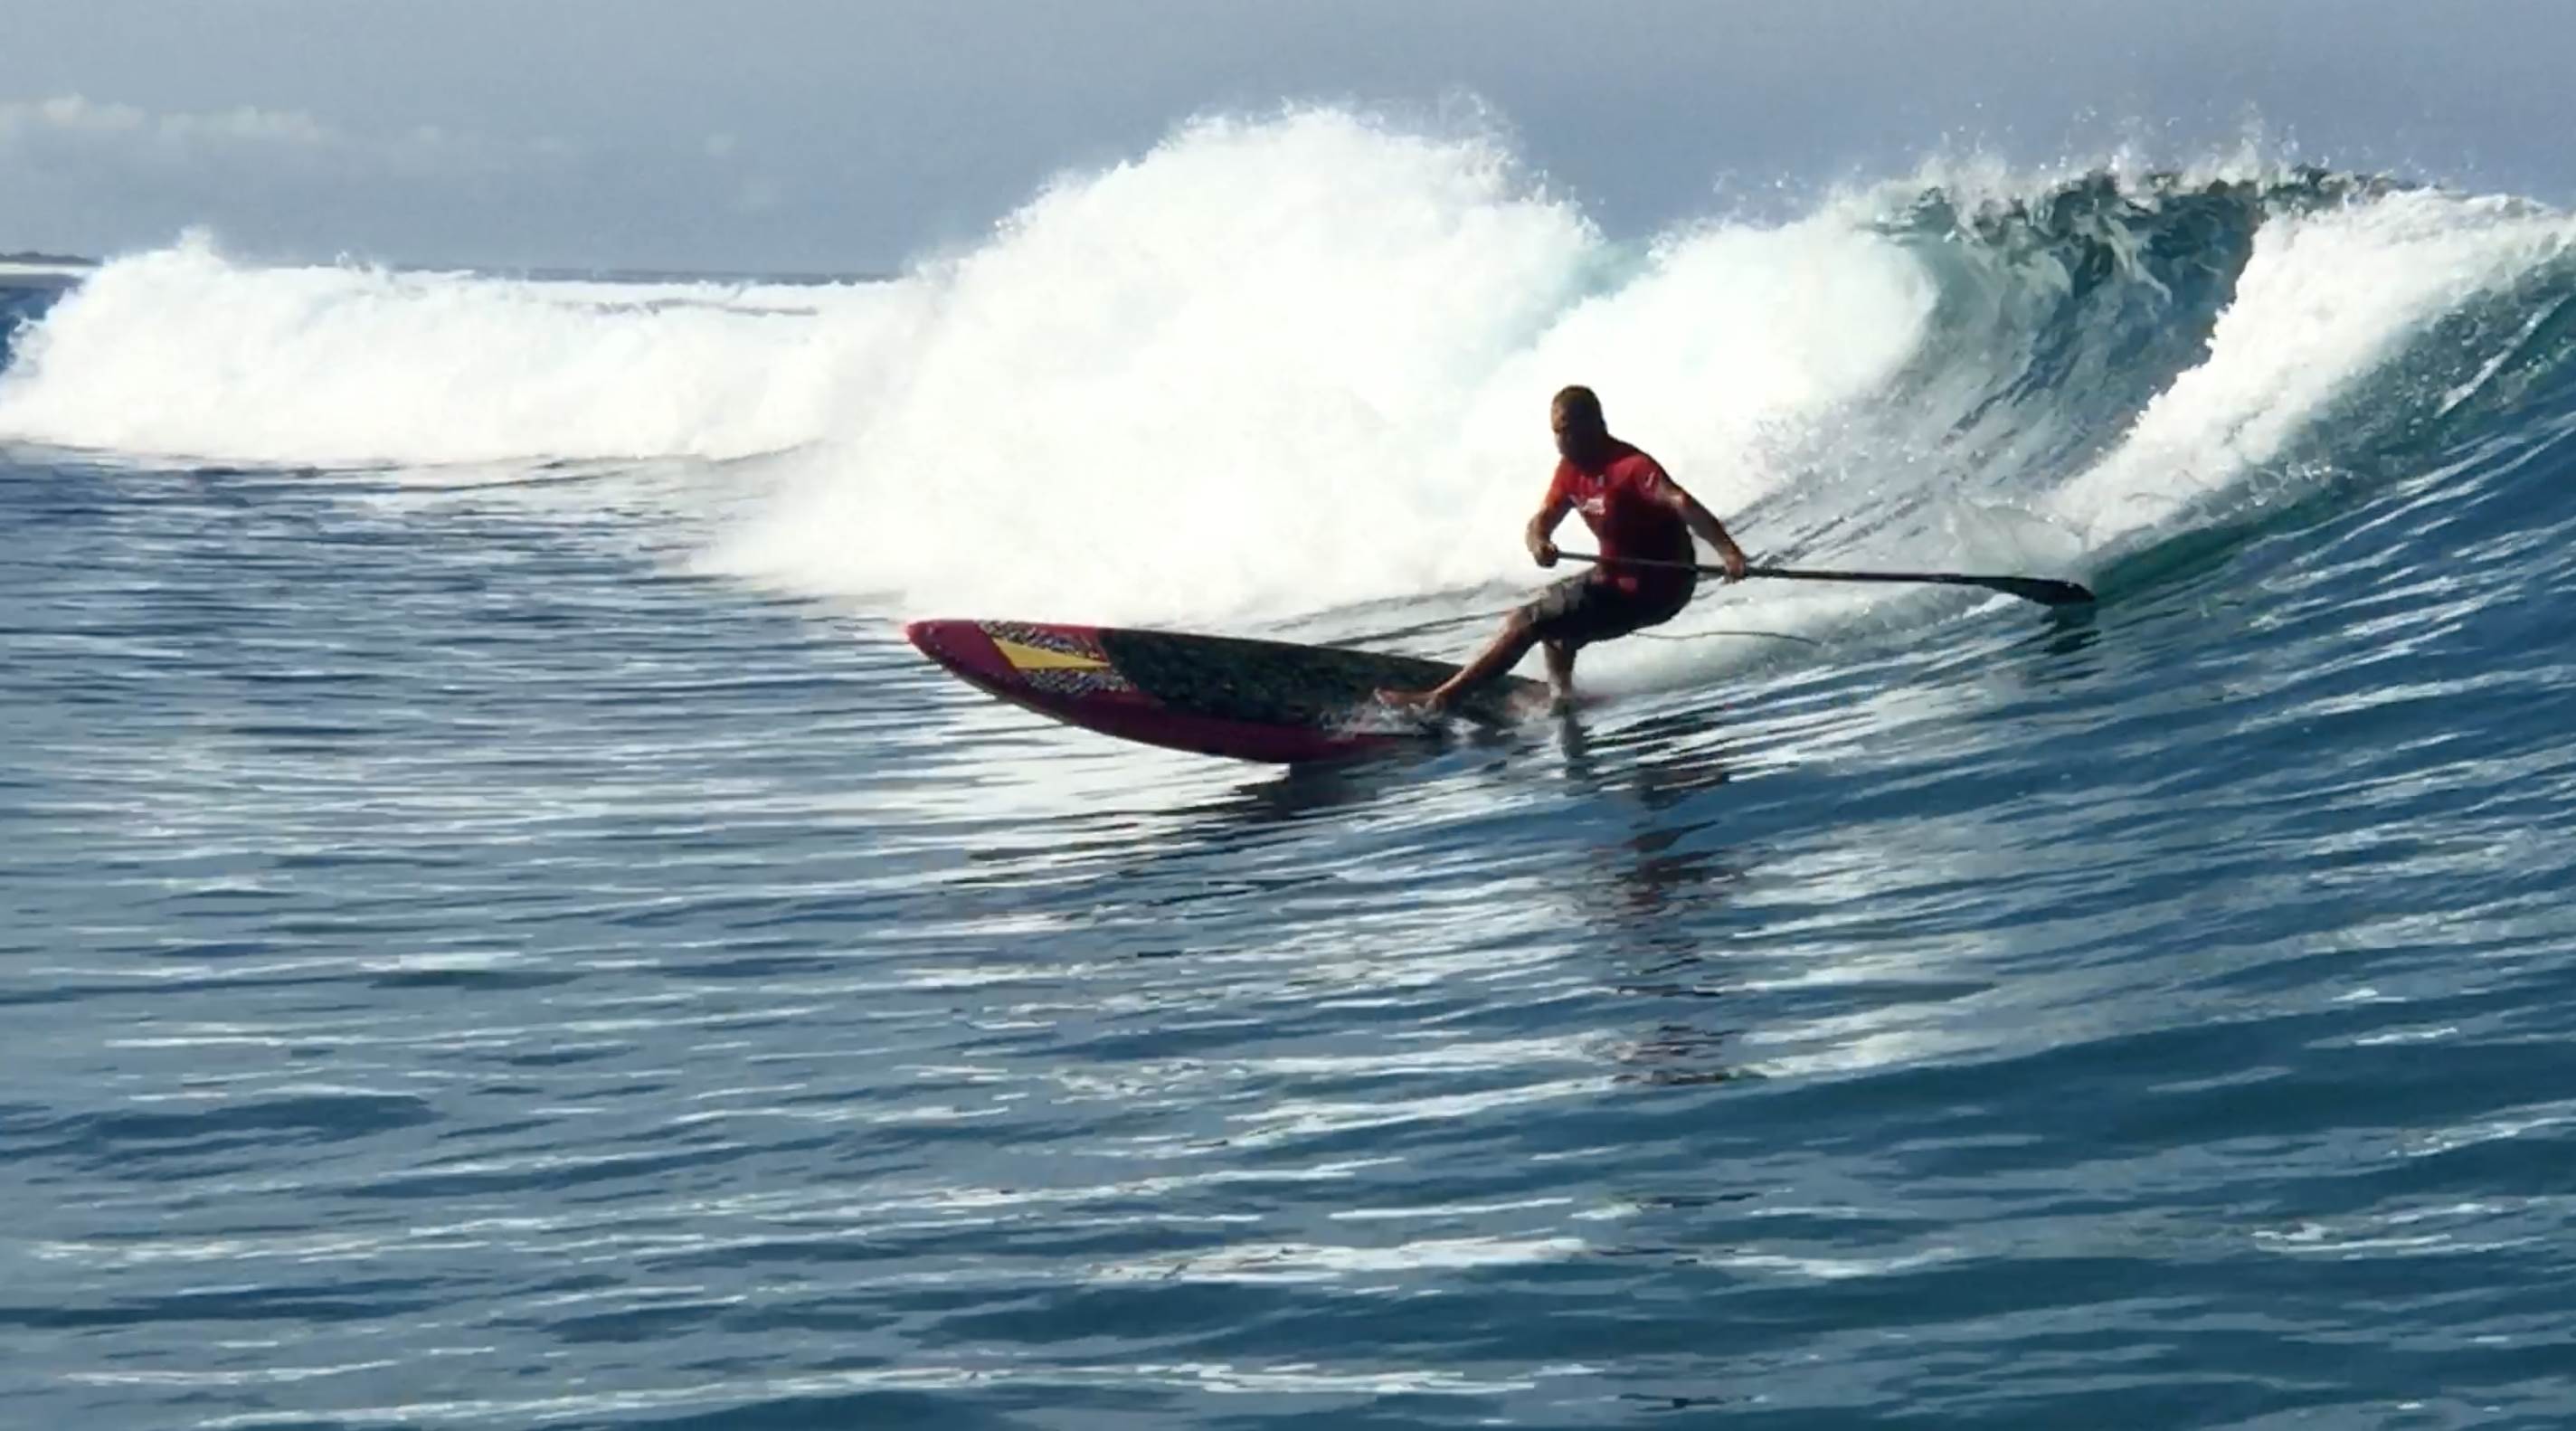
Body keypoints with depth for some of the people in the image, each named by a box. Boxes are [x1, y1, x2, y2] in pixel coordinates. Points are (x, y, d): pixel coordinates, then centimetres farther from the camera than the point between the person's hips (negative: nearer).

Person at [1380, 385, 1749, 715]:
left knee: (1525, 623, -8)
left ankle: (1441, 698, -2)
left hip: (1651, 588, -9)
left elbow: (1680, 502, -39)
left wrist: (1728, 552, -55)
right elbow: (1542, 521, 2)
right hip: (1616, 576, 9)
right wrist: (1537, 544, -24)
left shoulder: (1630, 467, -24)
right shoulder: (1572, 468, 3)